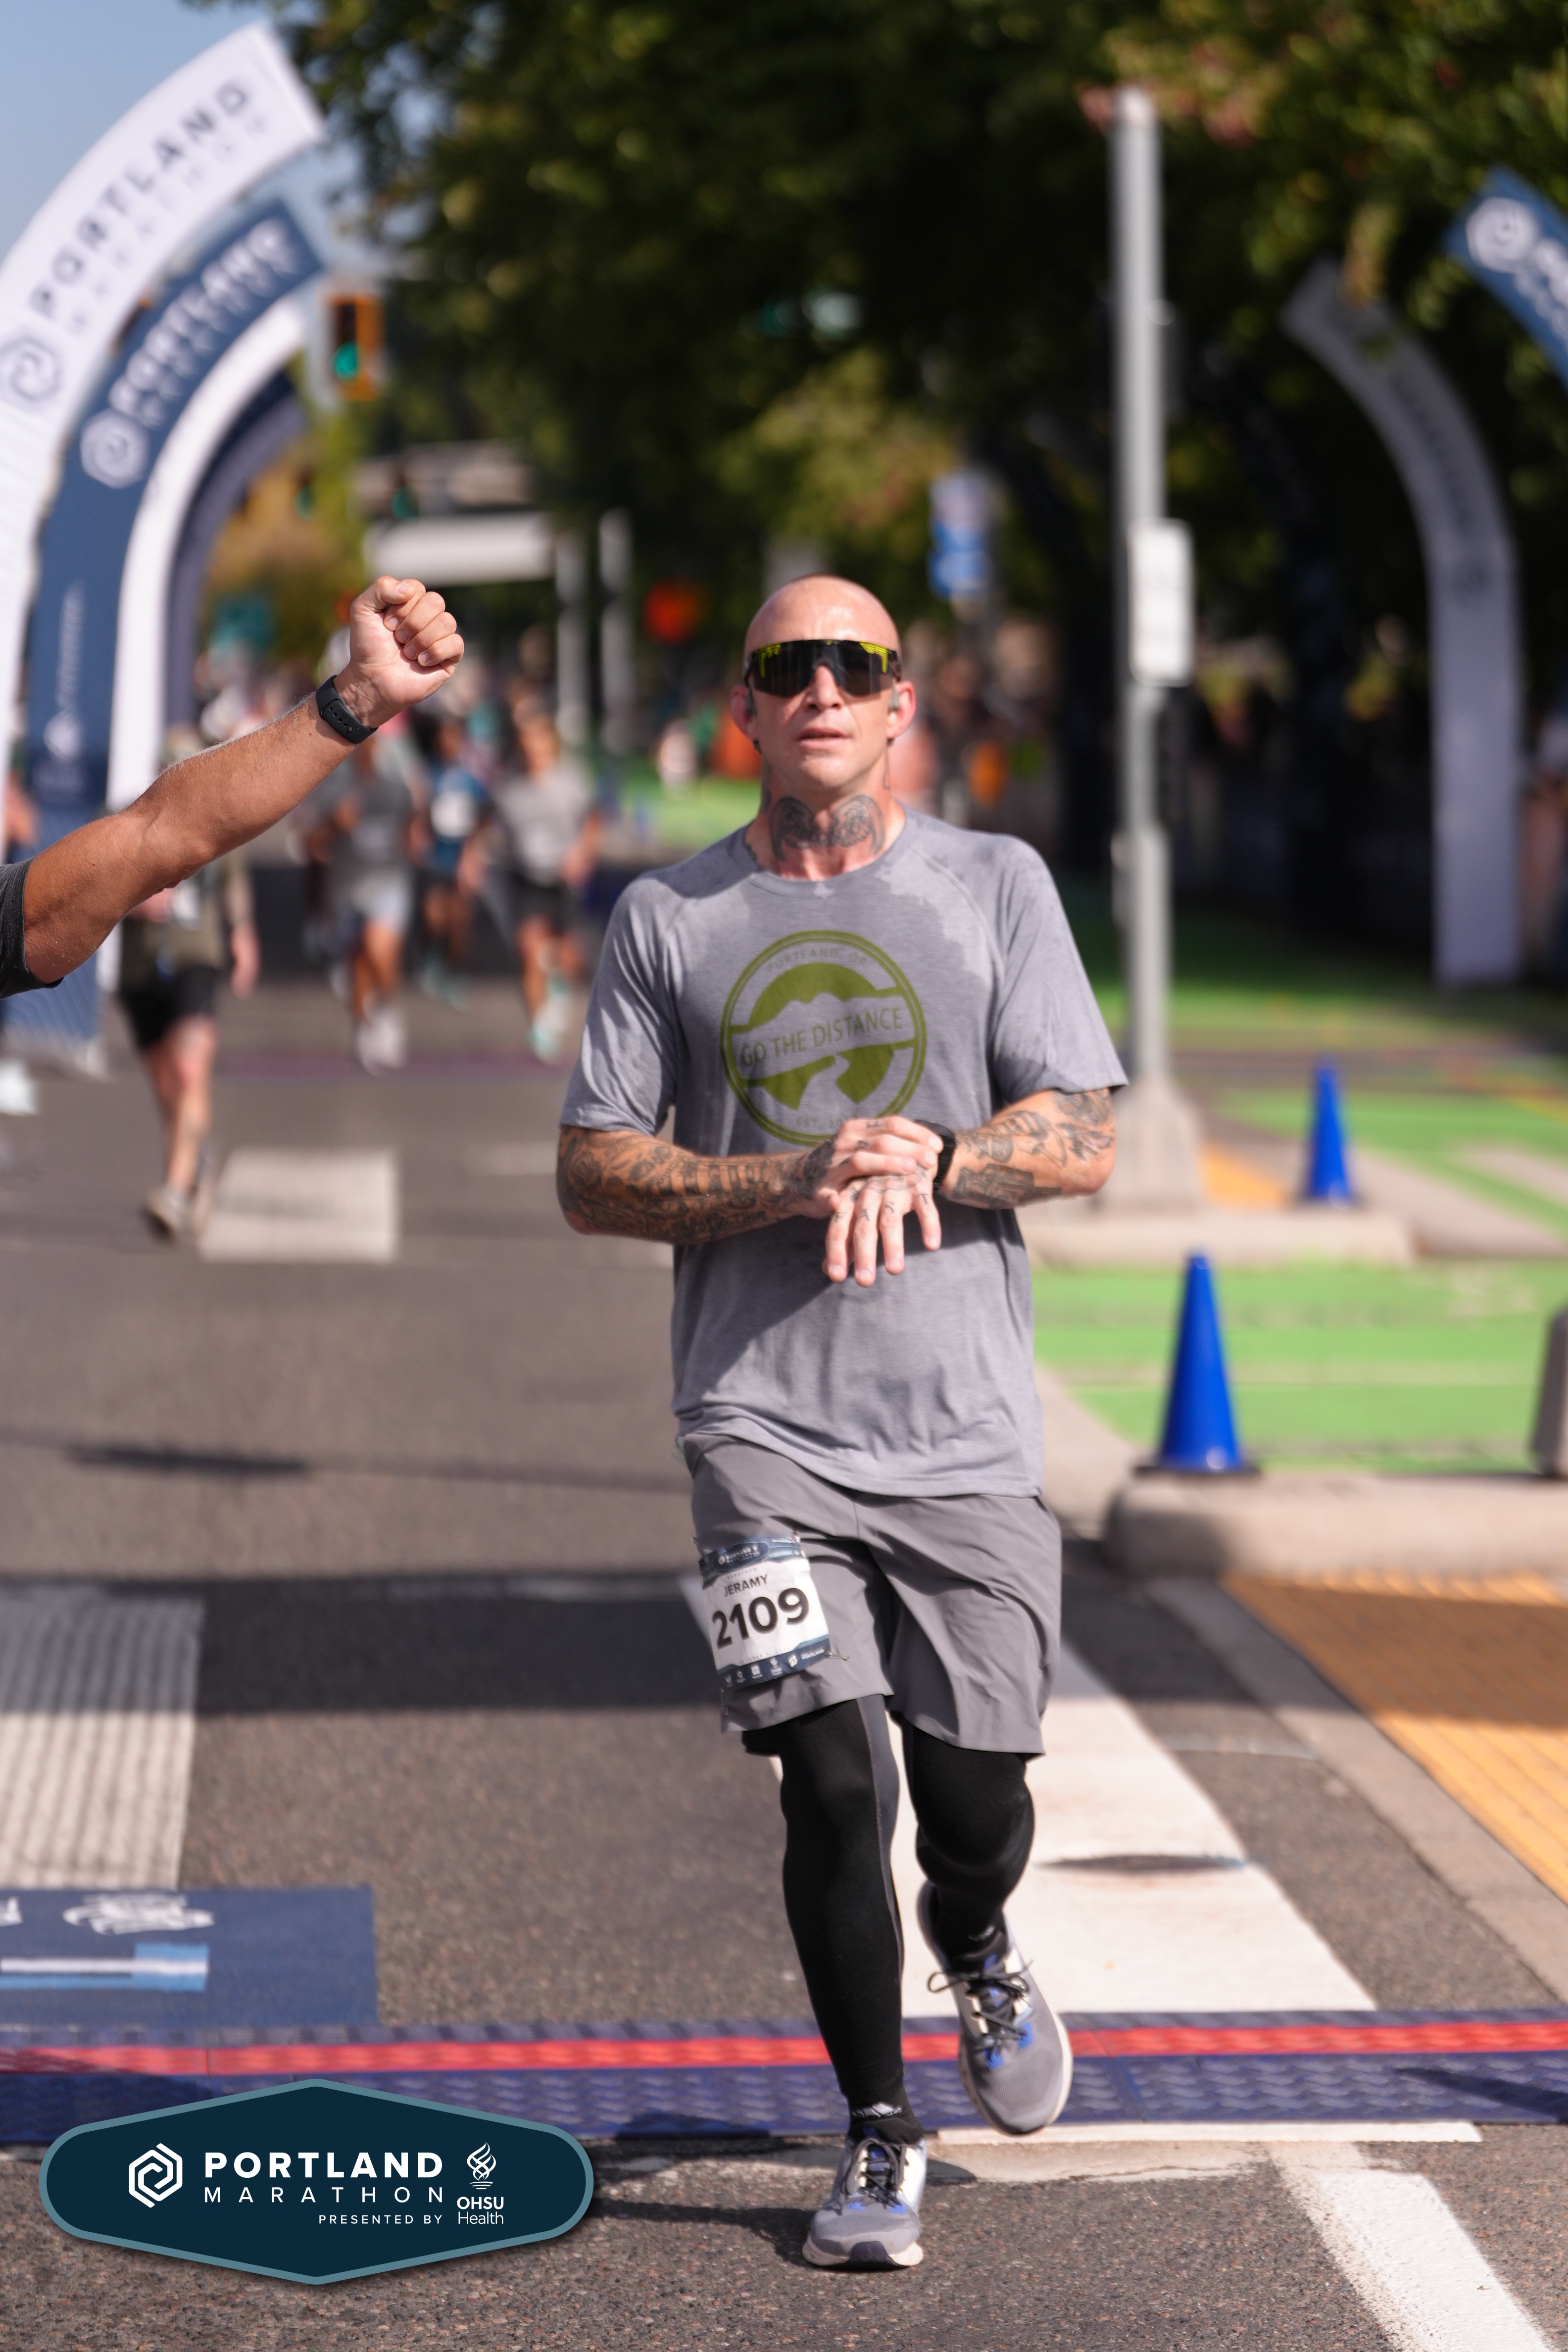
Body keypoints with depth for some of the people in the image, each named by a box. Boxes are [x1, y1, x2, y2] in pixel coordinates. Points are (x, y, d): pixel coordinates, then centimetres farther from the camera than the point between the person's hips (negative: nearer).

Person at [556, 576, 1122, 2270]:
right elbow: (592, 1174, 3)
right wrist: (789, 1186, -13)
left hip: (967, 1429, 1)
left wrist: (927, 1158, -20)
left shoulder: (996, 886, 7)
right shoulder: (668, 918, 7)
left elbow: (1083, 1142, 0)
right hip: (765, 1426, -1)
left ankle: (973, 1949, 43)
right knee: (832, 1779, -11)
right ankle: (877, 2141, 6)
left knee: (974, 1797, 6)